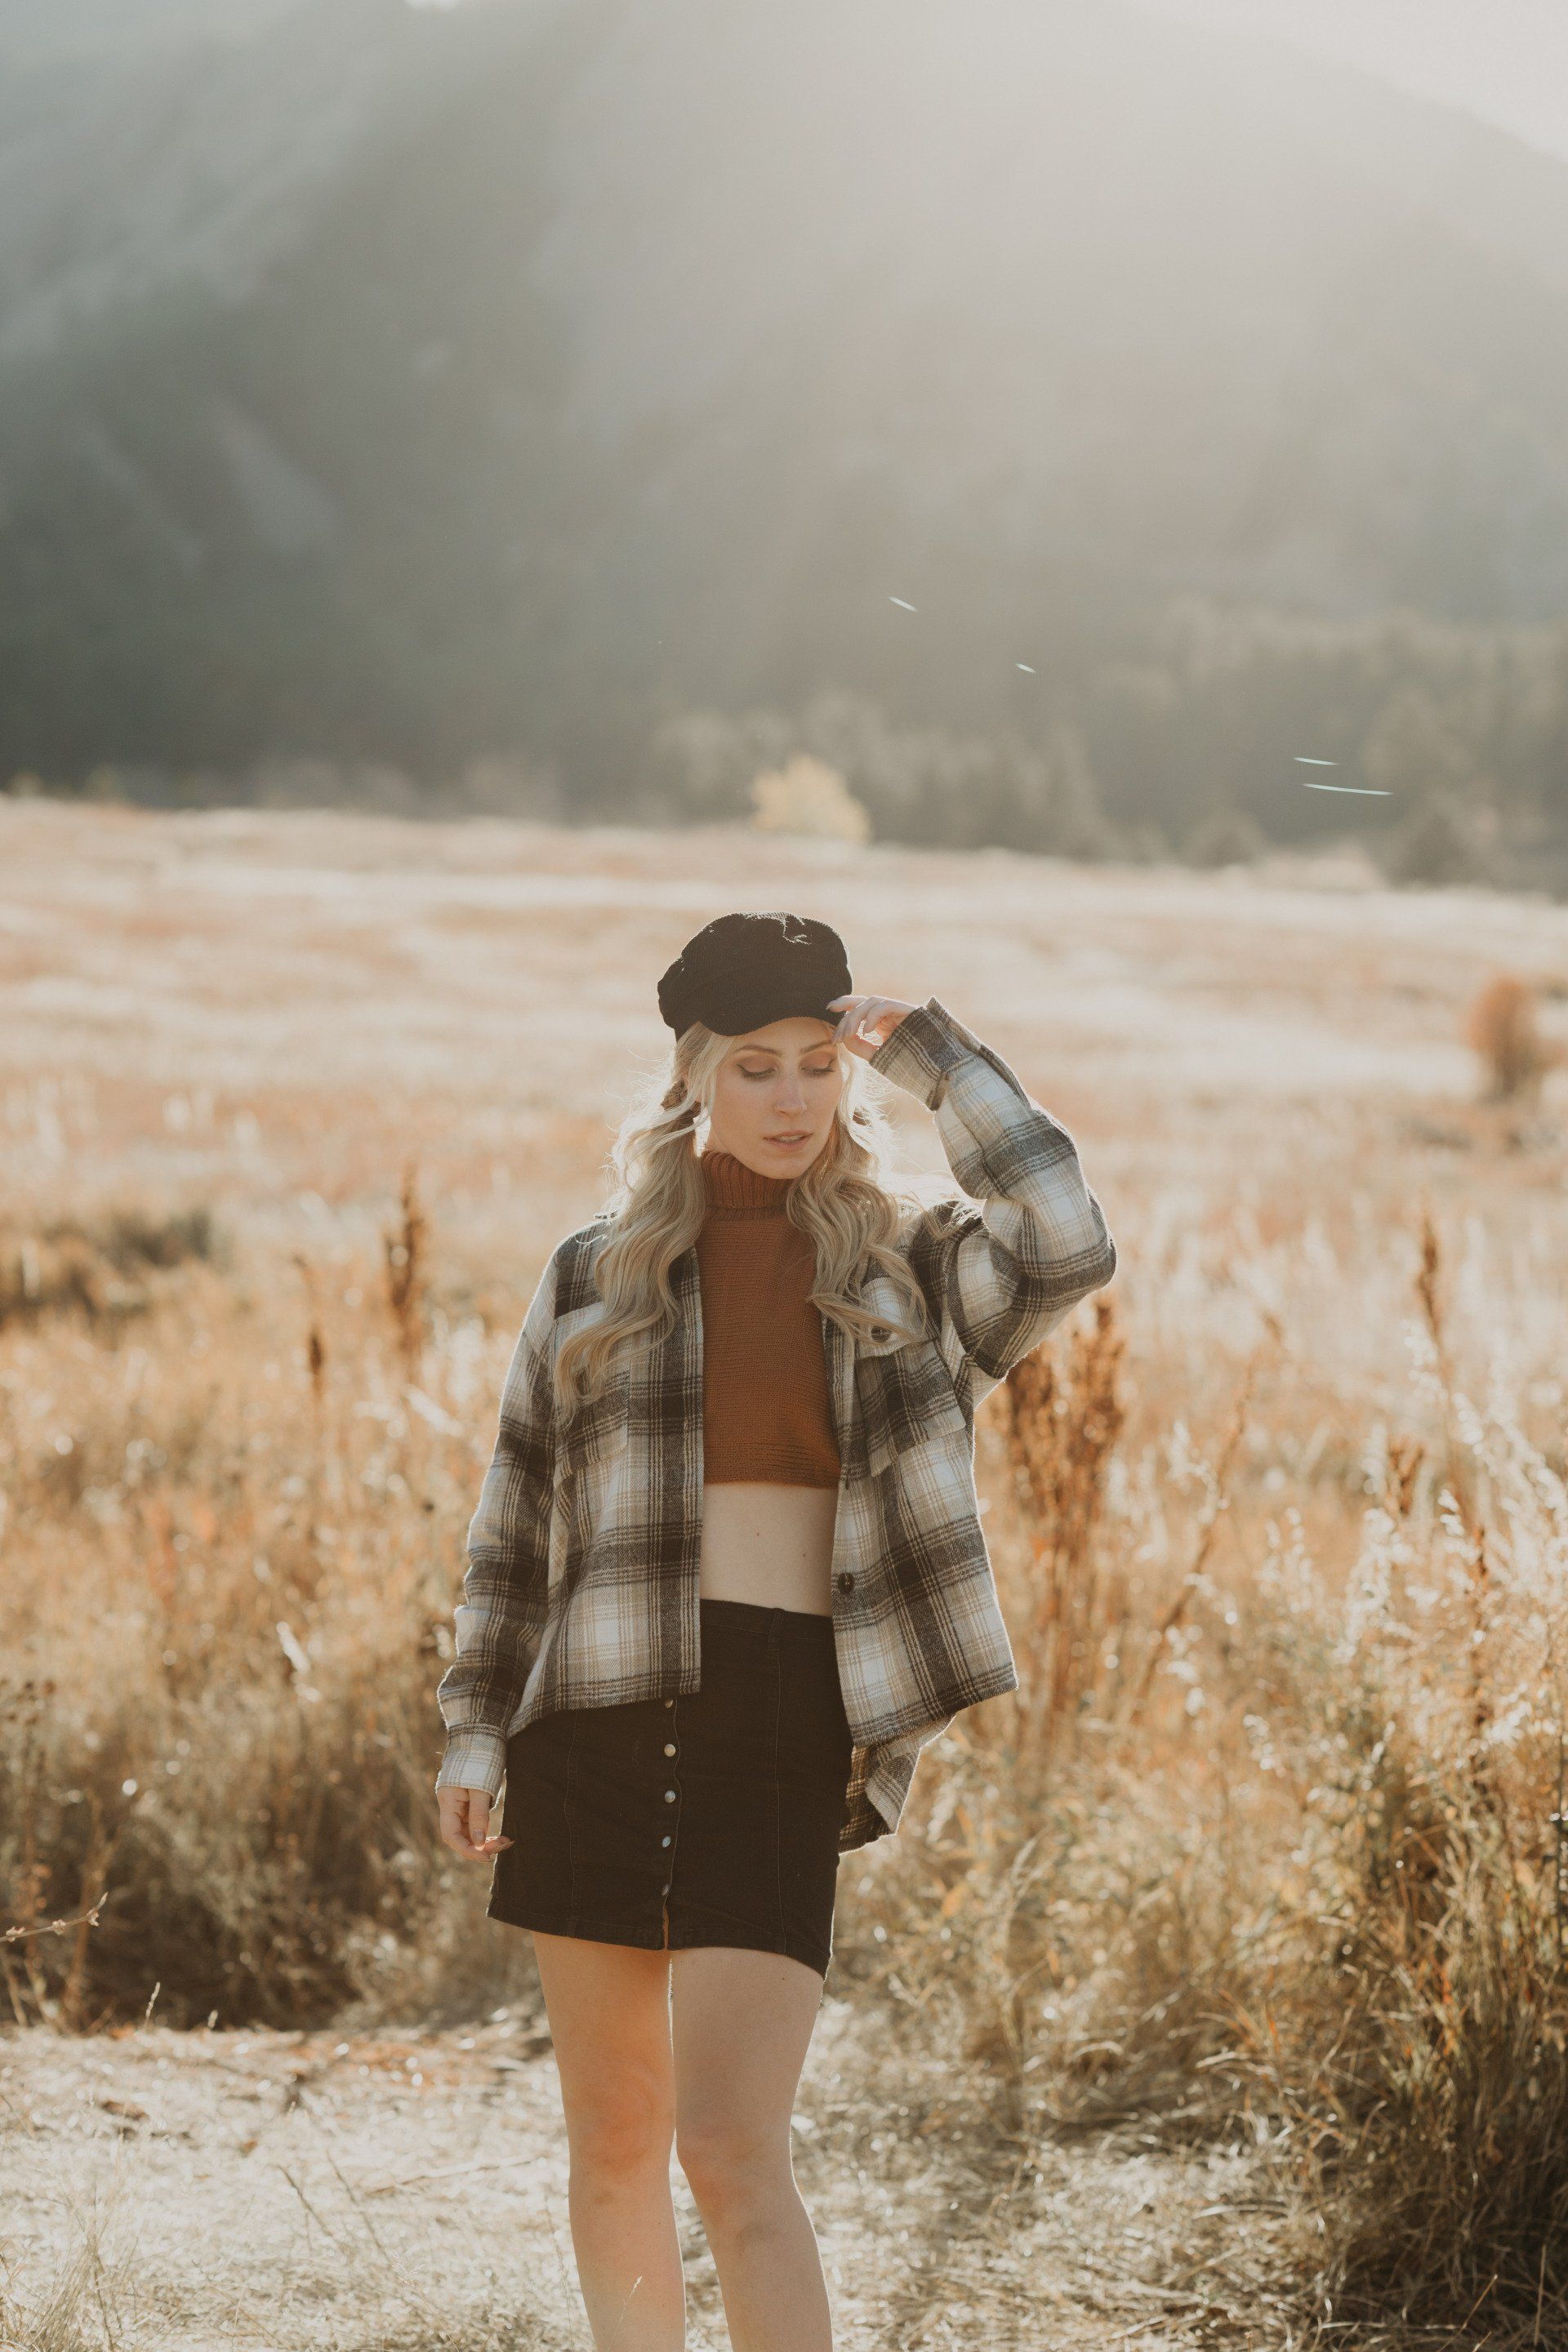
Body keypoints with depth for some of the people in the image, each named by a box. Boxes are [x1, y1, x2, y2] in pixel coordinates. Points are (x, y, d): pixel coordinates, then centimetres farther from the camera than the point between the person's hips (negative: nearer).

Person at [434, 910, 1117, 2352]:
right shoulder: (597, 1273, 9)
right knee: (614, 2140, 9)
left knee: (733, 2146, -11)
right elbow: (518, 1514, 14)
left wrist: (932, 1051, -7)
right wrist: (475, 1730, 9)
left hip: (784, 1720, -2)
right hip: (599, 1708, 2)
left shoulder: (909, 1263, 6)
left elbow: (1067, 1251, -14)